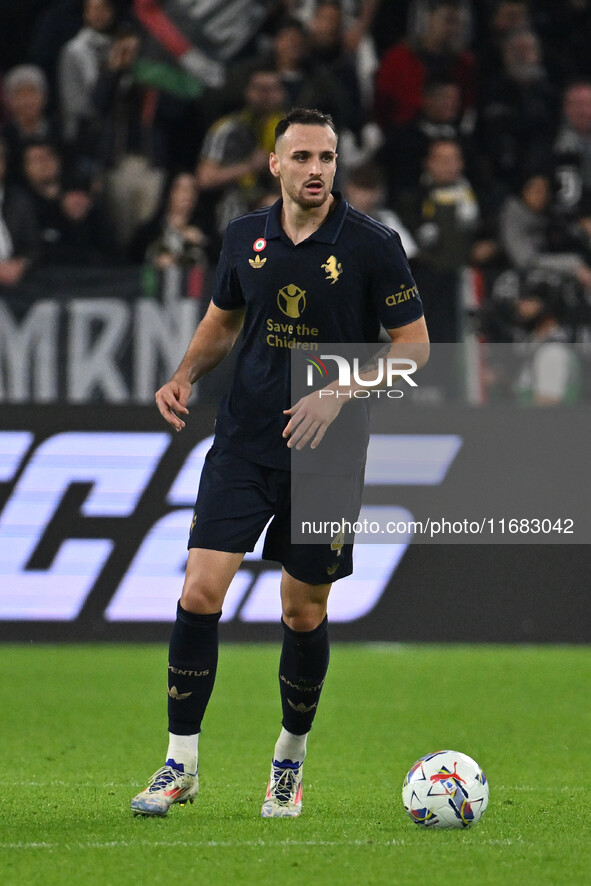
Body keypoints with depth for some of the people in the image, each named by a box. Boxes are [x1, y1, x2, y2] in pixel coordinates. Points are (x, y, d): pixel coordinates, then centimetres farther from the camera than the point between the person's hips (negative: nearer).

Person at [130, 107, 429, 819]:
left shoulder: (372, 246, -8)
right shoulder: (246, 237, 3)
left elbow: (413, 344, -4)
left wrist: (337, 396, -15)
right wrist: (184, 377, 1)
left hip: (327, 452, -2)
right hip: (243, 441, 2)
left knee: (304, 614, 5)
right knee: (200, 591, -10)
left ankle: (290, 760, 28)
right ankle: (180, 764, -1)